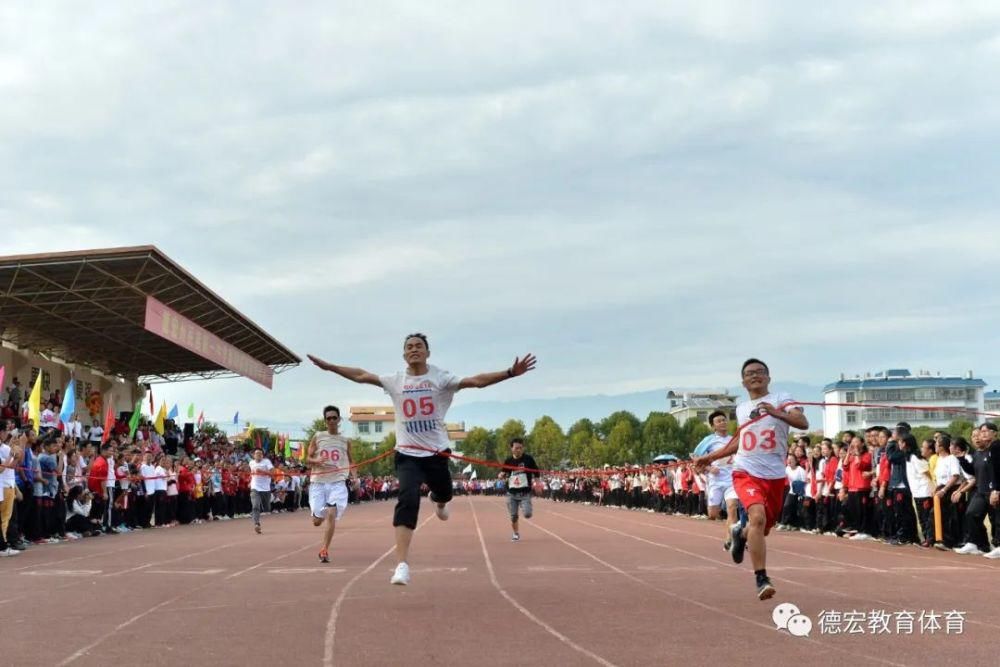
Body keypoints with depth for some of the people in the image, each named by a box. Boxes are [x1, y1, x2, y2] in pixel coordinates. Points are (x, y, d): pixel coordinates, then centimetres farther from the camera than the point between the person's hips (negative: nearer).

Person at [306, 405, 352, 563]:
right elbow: (308, 458, 5)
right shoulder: (317, 437, 6)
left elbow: (350, 462, 20)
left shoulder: (346, 441, 9)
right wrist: (317, 461, -17)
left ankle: (324, 550, -13)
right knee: (317, 521, 2)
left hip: (337, 482, 0)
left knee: (331, 515, -19)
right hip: (318, 481, 0)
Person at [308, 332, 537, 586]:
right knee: (407, 501, -18)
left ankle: (437, 501, 57)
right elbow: (361, 376, 3)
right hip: (407, 454, -1)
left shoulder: (440, 378, -4)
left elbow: (476, 381, -14)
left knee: (444, 494, 14)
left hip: (436, 452, 1)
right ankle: (401, 565, -23)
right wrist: (329, 367, -2)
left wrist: (510, 372, -25)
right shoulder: (395, 381, 2)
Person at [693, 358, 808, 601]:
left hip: (775, 475, 0)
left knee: (763, 528, 11)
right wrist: (710, 457, 27)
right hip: (746, 471, 1)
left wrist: (776, 412, -31)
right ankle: (761, 580, -22)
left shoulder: (780, 399, 1)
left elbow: (803, 423, -16)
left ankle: (741, 534, 48)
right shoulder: (741, 409, 13)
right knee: (758, 517, -25)